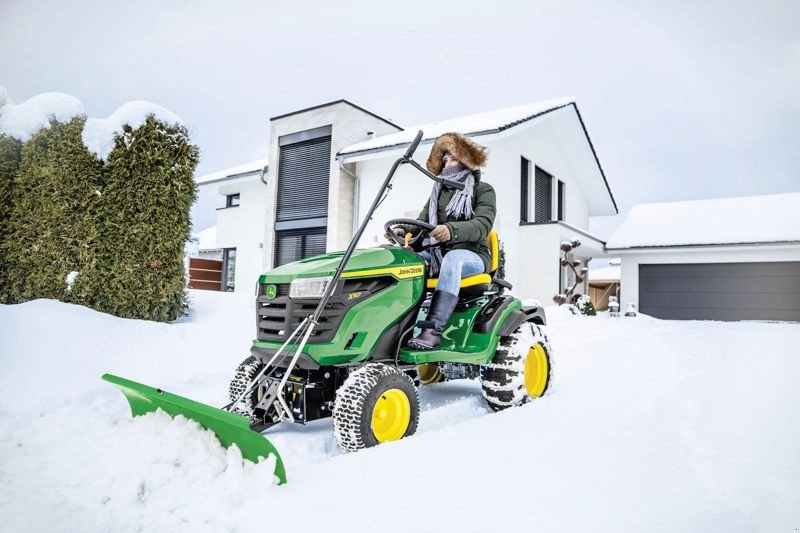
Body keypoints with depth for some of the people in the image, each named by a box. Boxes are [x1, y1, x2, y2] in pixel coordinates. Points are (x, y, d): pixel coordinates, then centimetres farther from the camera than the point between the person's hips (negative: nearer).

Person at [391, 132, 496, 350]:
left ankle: (433, 330, -51)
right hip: (436, 253, 6)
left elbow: (482, 225, -15)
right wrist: (403, 230, -13)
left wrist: (452, 230, -36)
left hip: (471, 255, -5)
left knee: (452, 259, -39)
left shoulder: (483, 190, 3)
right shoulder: (438, 192, 21)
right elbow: (422, 222, 11)